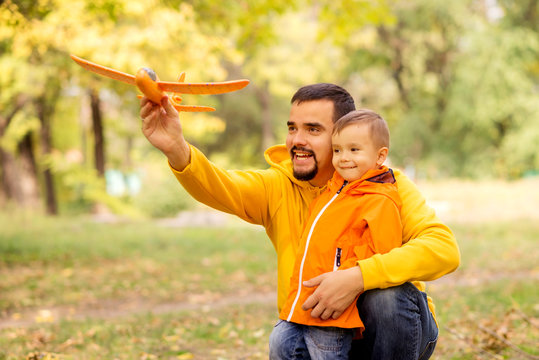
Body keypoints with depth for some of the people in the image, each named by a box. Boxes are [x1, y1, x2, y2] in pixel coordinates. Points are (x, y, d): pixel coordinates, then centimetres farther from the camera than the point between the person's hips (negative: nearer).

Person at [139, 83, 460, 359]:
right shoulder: (278, 187, -2)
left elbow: (444, 249, -24)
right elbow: (219, 187, -23)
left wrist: (358, 277, -36)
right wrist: (177, 150, -44)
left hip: (395, 330, -2)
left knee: (387, 295, -31)